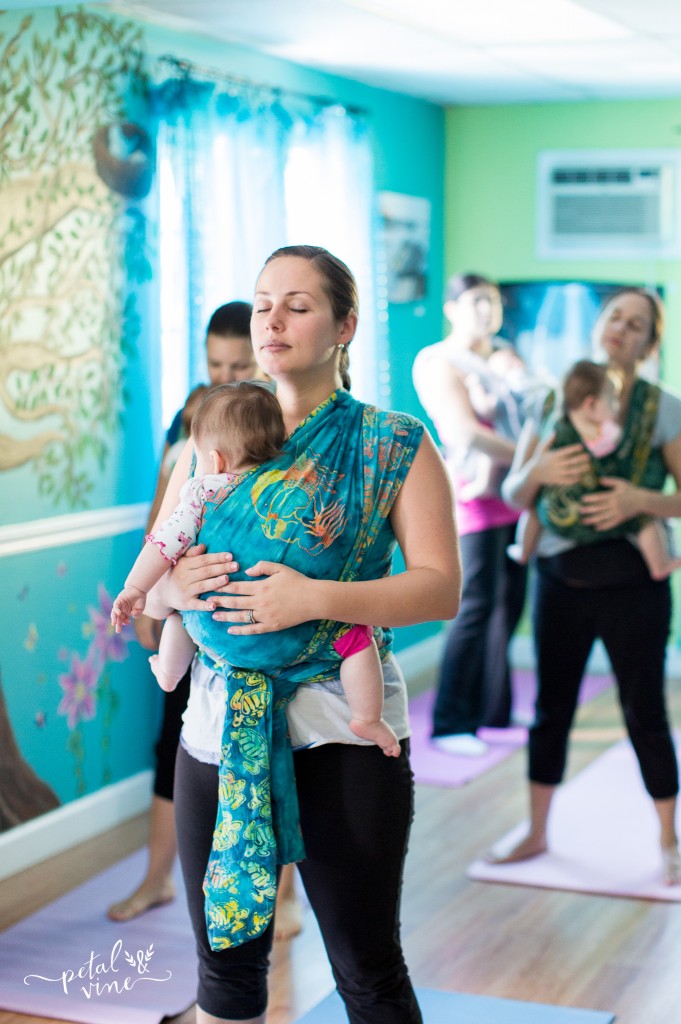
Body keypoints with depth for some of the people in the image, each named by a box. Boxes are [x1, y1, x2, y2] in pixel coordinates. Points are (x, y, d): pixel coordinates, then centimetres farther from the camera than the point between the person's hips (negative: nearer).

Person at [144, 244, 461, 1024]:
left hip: (341, 729, -4)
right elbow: (151, 587, 13)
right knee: (226, 962, 12)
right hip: (217, 721, 4)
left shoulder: (394, 446, 0)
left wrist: (314, 597, -22)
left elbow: (441, 587, -9)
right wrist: (170, 586, -11)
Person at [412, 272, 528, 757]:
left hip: (517, 493, 8)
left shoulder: (501, 354, 18)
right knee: (479, 605, -10)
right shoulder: (440, 361, -6)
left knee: (510, 604, 9)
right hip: (478, 493, -8)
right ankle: (450, 725, -2)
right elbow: (468, 433, -16)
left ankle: (494, 715, 20)